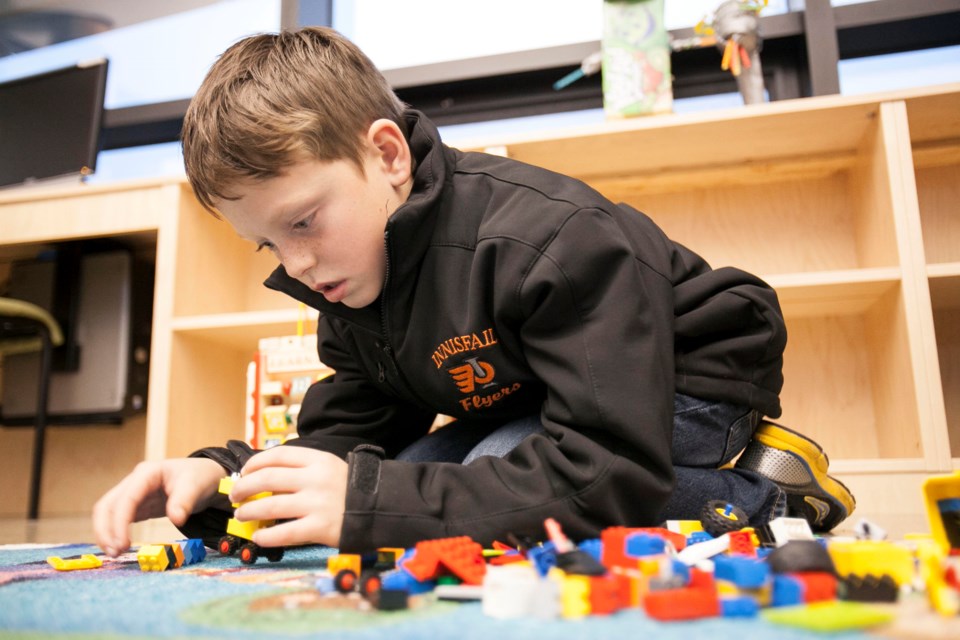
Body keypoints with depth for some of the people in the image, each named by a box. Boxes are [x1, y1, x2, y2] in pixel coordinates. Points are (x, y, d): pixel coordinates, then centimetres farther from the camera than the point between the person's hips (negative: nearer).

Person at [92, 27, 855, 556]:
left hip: (690, 388, -9)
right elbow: (341, 436, -4)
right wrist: (222, 474, -25)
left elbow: (609, 474, -38)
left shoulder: (549, 238, -33)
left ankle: (760, 492, -9)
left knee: (492, 495, -29)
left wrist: (372, 503, -41)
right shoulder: (348, 291, -6)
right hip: (547, 400, 9)